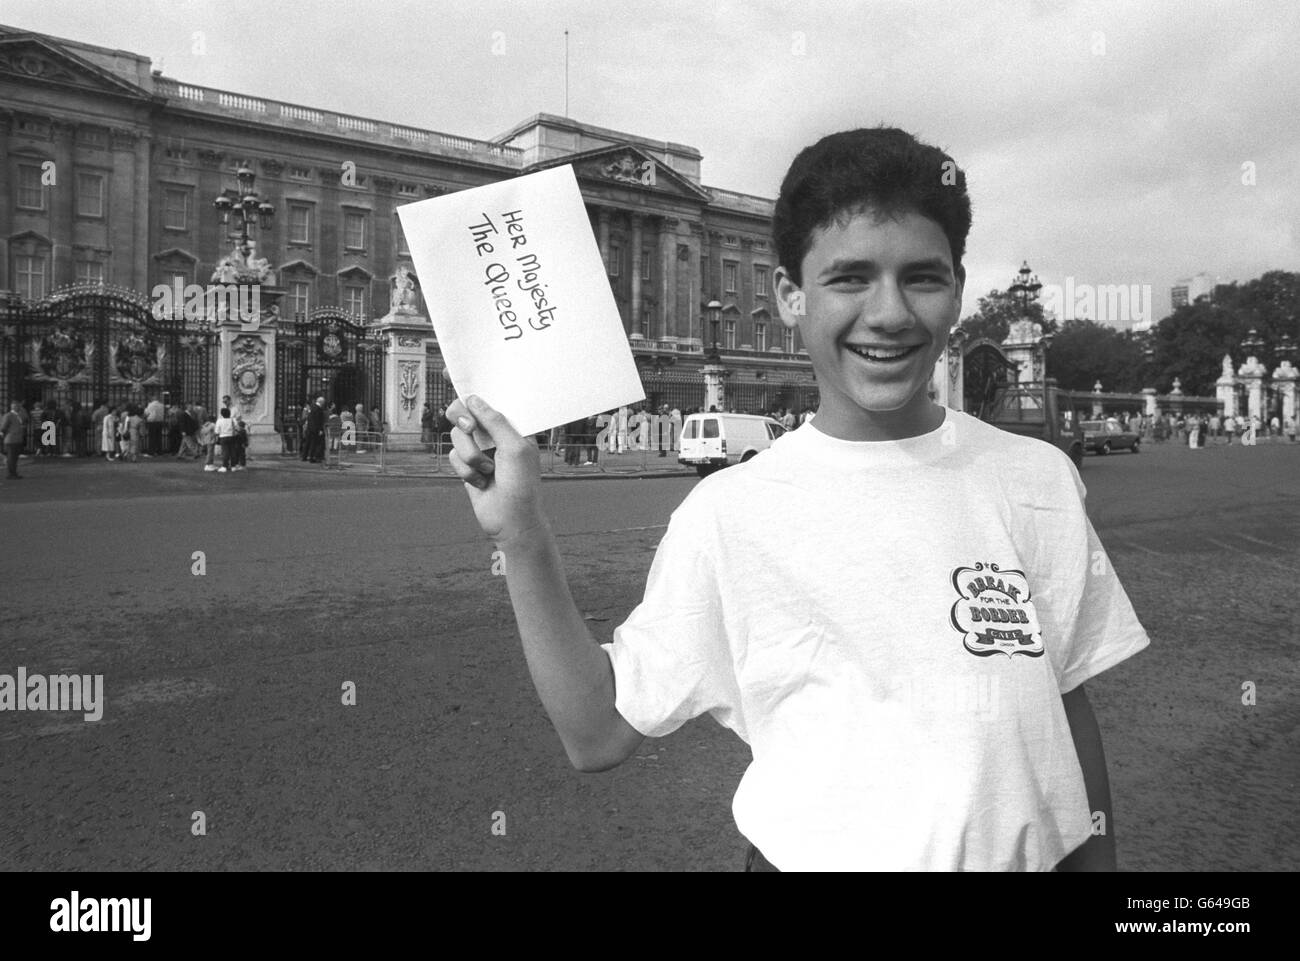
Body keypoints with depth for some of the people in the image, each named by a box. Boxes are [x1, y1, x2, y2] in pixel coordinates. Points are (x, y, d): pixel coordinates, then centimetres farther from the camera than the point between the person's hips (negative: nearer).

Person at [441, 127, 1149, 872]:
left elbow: (1071, 712, 2)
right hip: (810, 852, -2)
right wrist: (523, 538, -21)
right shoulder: (728, 511, -12)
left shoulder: (1041, 480, -6)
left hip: (1025, 851, 3)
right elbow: (599, 737, -12)